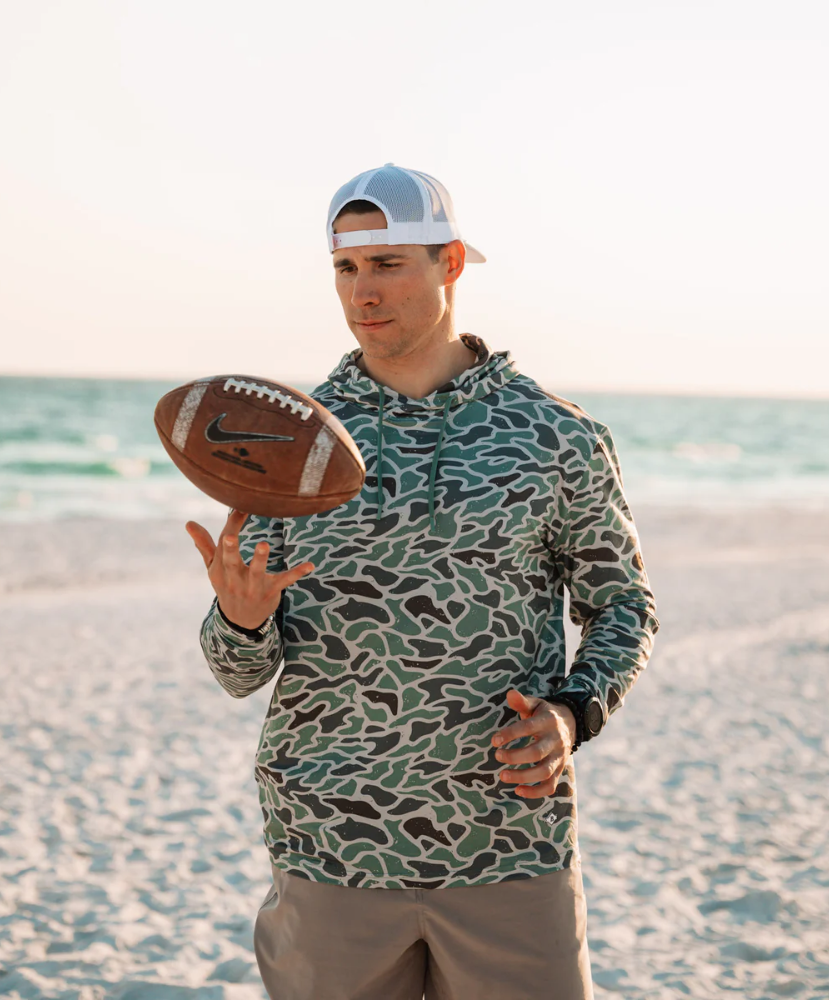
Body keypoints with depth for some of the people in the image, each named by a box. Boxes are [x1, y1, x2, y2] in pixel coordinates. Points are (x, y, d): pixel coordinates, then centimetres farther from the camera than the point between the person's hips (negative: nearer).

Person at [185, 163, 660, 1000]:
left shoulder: (558, 436, 1)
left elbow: (623, 604, 12)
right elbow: (243, 670, 2)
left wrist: (572, 715, -8)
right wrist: (242, 617, -22)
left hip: (514, 846, 0)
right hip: (333, 845, 1)